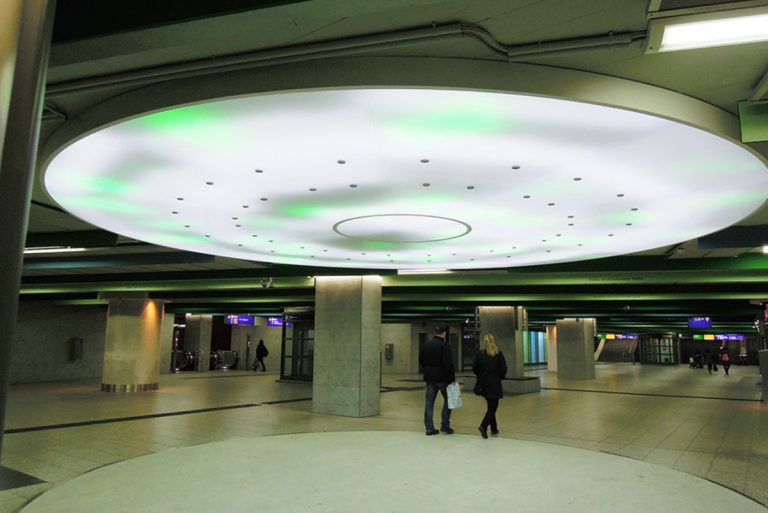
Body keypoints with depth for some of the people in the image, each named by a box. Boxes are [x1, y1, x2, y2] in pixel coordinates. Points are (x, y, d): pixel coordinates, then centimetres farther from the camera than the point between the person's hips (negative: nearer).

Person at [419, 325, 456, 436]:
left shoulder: (426, 344, 7)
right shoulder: (444, 345, -13)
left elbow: (421, 360, 13)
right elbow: (448, 363, -18)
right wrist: (452, 377, -12)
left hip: (429, 377, 6)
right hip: (441, 377, -5)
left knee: (429, 402, 7)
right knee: (448, 400, 11)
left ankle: (429, 428, 9)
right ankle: (445, 425, 9)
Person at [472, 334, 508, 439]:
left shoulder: (479, 354, -2)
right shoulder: (498, 354, -8)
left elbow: (474, 368, -1)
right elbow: (503, 369, -8)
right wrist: (500, 377, 11)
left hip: (483, 384, 4)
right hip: (494, 384, -3)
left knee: (490, 406, 18)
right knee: (492, 407, 1)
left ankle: (494, 428, 23)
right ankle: (483, 425, -18)